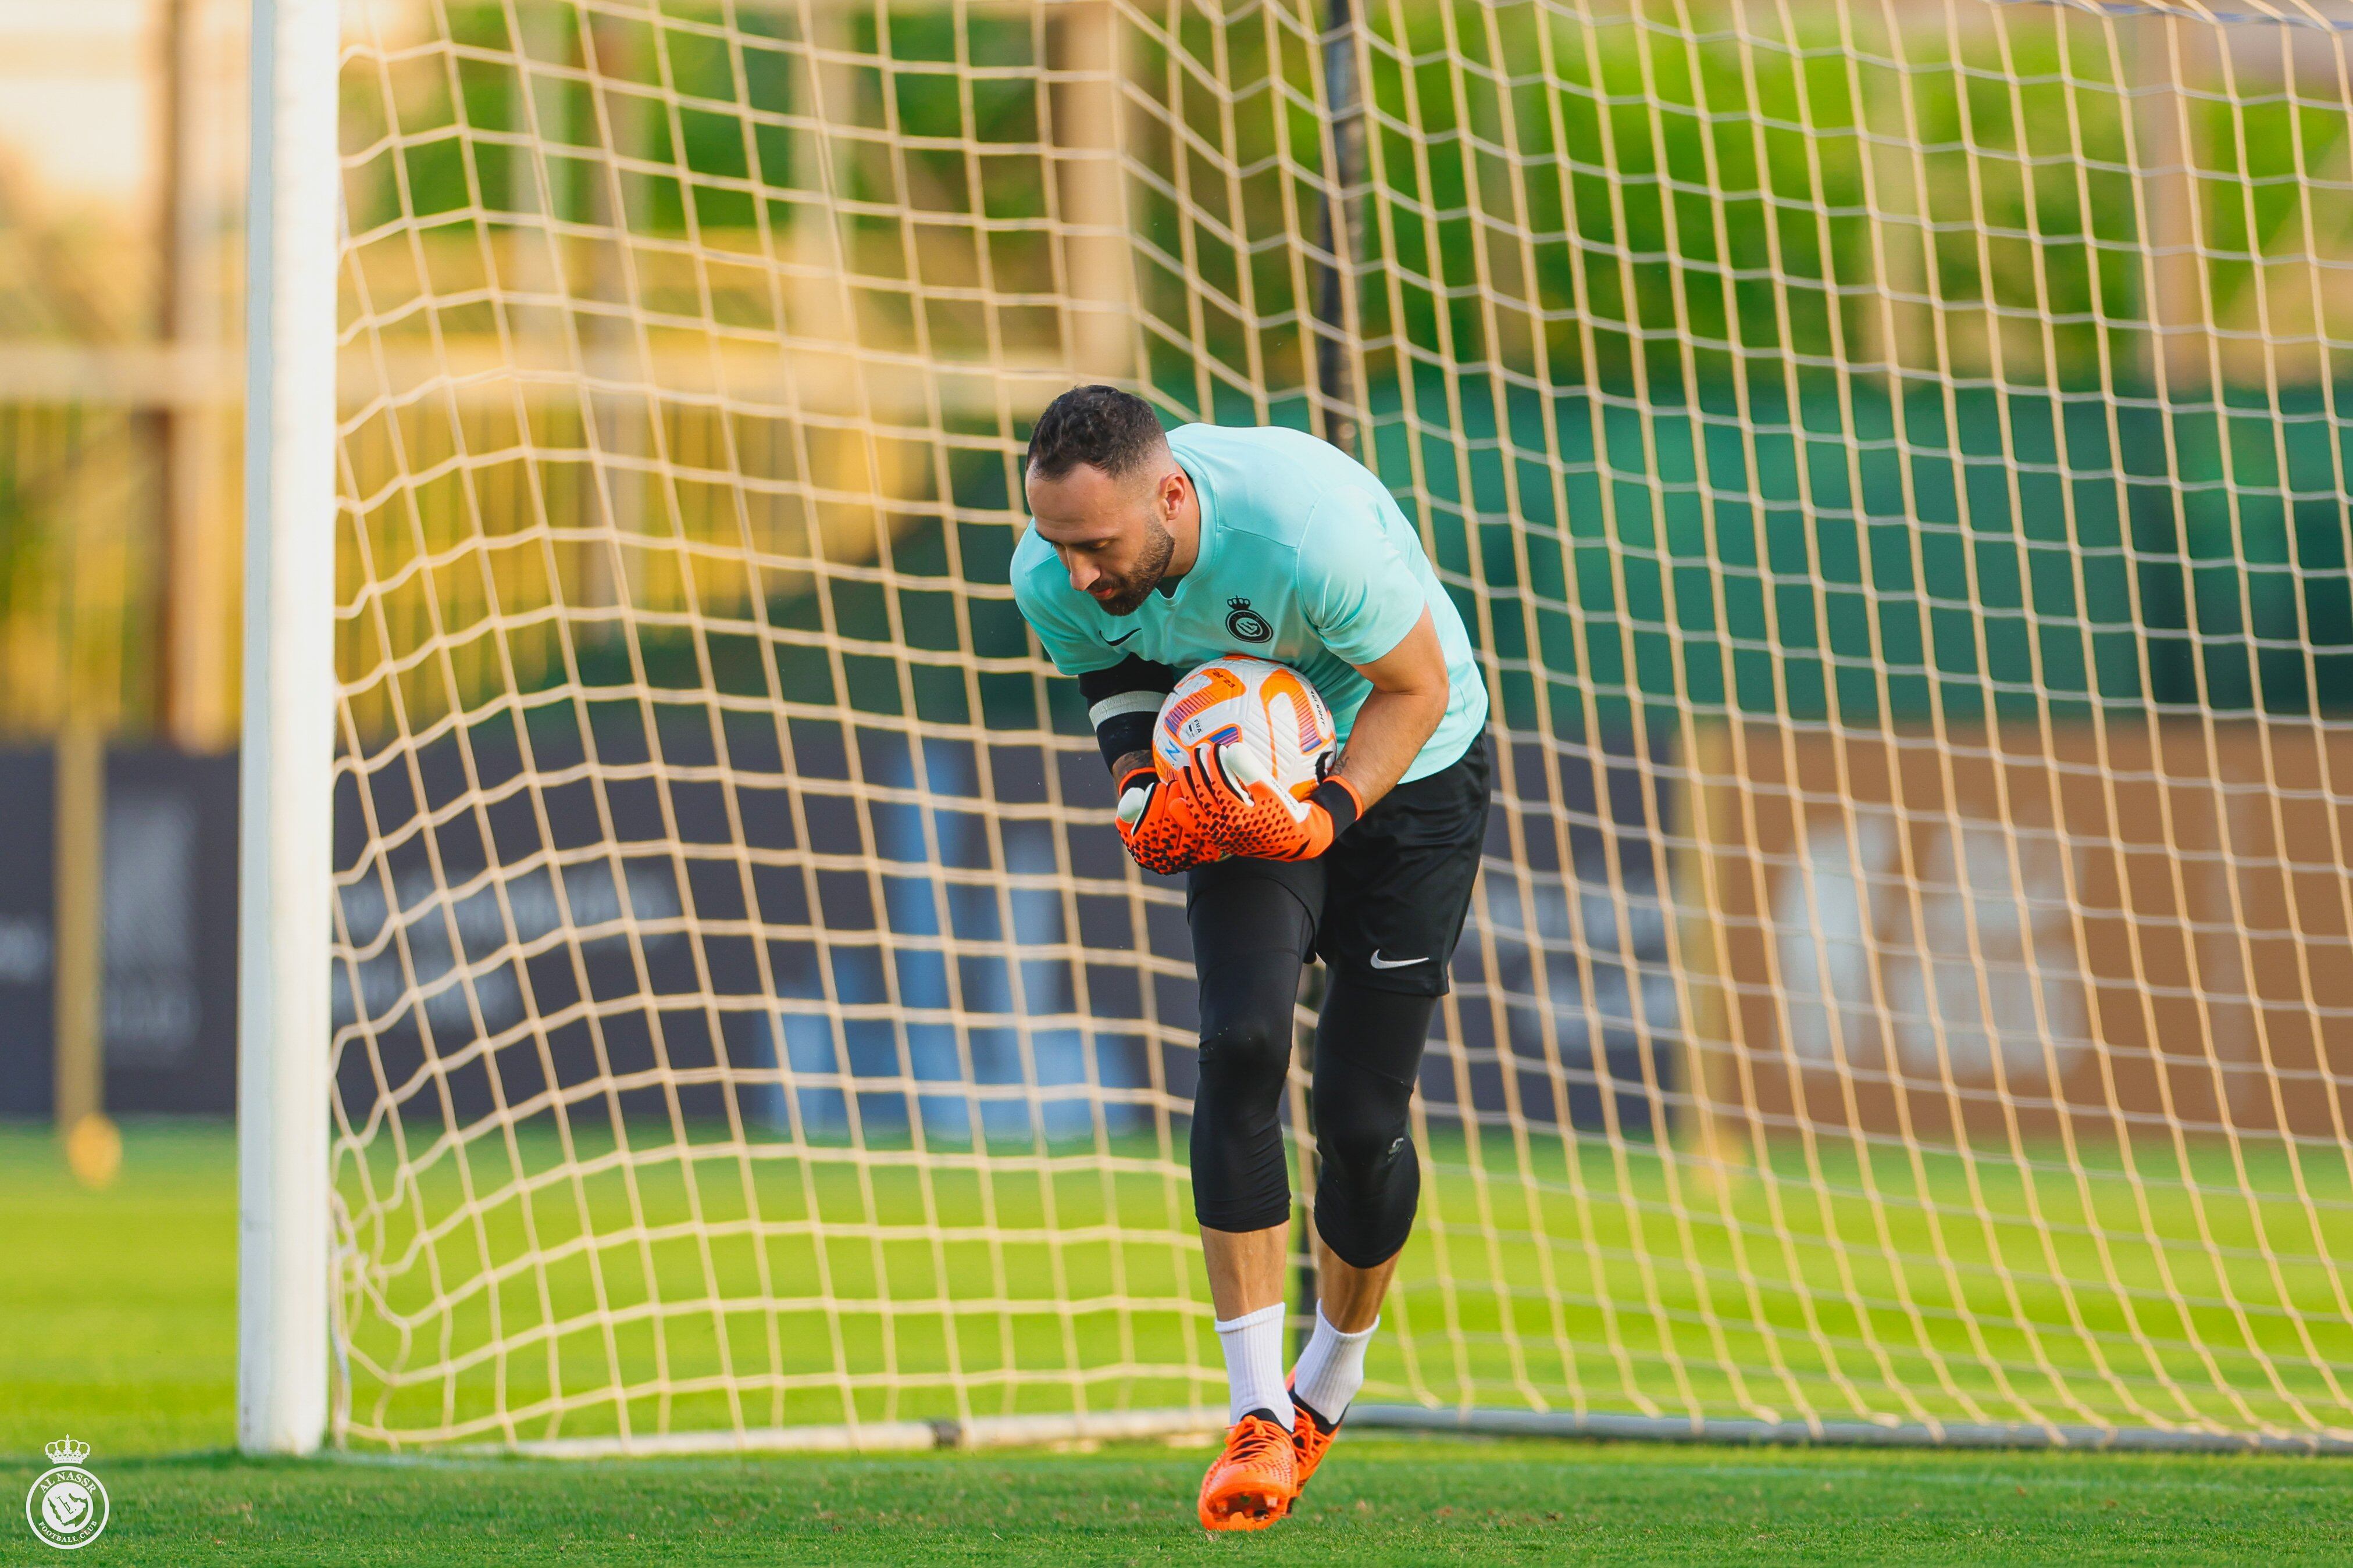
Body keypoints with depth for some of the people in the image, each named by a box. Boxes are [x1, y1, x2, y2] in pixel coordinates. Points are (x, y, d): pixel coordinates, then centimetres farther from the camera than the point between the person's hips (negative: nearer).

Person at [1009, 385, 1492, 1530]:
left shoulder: (1308, 530, -37)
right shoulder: (1053, 578, -21)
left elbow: (1416, 687, -21)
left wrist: (1325, 820, -34)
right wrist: (1142, 791, -20)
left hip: (1403, 770, -3)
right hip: (1250, 780, 3)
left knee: (1361, 1120, -5)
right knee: (1241, 1048, -19)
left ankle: (1331, 1380, 23)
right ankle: (1257, 1411, -16)